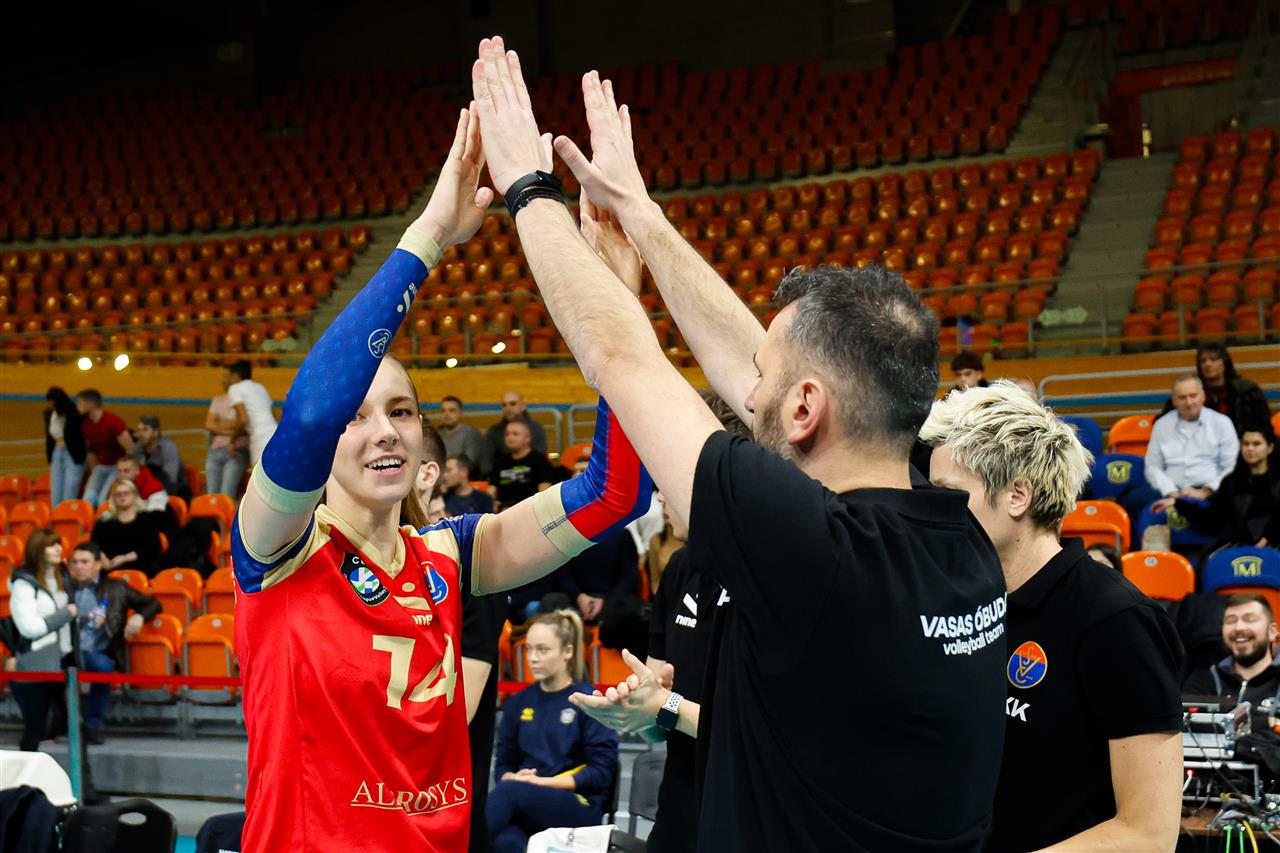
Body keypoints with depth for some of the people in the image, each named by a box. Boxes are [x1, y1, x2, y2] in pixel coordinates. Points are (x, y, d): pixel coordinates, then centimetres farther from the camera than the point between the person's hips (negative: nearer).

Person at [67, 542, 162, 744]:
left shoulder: (116, 588, 17)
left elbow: (152, 604, 17)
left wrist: (139, 616, -4)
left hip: (99, 654, 0)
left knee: (102, 666, -37)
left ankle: (93, 726, -19)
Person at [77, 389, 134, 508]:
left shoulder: (112, 421, -20)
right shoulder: (86, 425, 1)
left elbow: (130, 450, -19)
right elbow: (91, 450, 13)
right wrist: (94, 475, 11)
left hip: (119, 467, -7)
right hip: (102, 466, 7)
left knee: (104, 500, -21)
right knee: (88, 498, -8)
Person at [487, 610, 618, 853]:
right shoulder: (518, 703, 15)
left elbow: (602, 771, -4)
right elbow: (503, 764, 18)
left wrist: (543, 782, -12)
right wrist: (513, 777, -7)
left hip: (579, 806, -3)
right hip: (526, 806, 3)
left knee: (508, 792, -35)